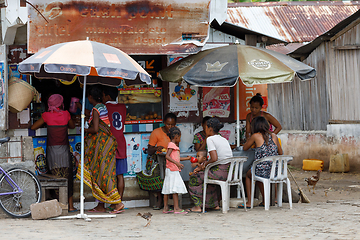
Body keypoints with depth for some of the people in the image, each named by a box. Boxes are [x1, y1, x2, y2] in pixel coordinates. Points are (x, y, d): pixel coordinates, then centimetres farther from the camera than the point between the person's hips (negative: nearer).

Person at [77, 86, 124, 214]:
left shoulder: (95, 109, -13)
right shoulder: (103, 107, 13)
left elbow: (95, 129, -19)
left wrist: (85, 130, -2)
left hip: (101, 143, -9)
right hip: (107, 140, 9)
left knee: (103, 174, -8)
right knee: (98, 173, 10)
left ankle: (118, 203, -14)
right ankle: (100, 206, 11)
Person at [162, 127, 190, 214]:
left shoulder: (173, 145, 19)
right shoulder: (171, 145, -11)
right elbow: (167, 156, -22)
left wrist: (187, 158, 38)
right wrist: (177, 163, -31)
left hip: (173, 170, 10)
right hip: (172, 170, -10)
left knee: (167, 189, 9)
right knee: (175, 189, -10)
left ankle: (165, 208, 12)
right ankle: (176, 208, -12)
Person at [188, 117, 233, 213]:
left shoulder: (210, 139, -8)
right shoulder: (224, 139, 17)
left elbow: (214, 159, -18)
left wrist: (205, 164, 0)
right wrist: (205, 165, 19)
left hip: (221, 172, -8)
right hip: (230, 172, 8)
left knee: (194, 179, 10)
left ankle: (197, 206, 10)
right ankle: (214, 205, 34)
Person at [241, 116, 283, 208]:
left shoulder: (256, 136, -6)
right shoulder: (273, 136, 6)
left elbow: (245, 148, 10)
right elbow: (280, 153, 15)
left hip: (262, 171, -4)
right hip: (275, 172, 4)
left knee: (248, 174, 31)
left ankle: (249, 202, 26)